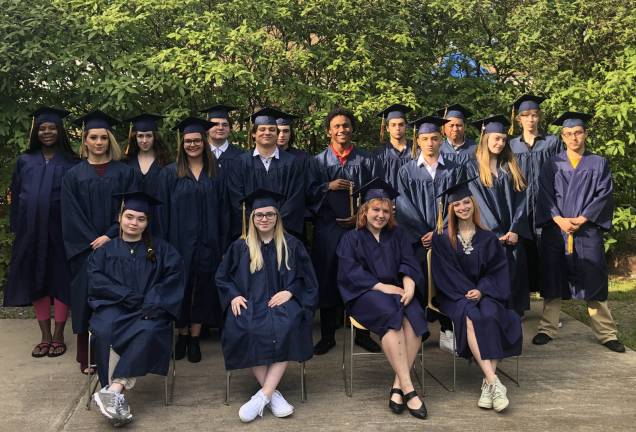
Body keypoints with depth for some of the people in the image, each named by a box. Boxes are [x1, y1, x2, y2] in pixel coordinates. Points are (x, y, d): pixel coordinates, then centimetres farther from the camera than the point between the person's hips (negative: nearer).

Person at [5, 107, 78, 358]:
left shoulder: (70, 163, 0)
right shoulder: (25, 161, 9)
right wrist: (16, 227, 5)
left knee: (60, 280, 2)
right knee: (36, 281, 7)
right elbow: (16, 196, 10)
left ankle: (58, 336, 13)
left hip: (60, 232, -3)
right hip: (31, 231, 3)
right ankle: (45, 337, 17)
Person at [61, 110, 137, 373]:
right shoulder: (74, 175, 5)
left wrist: (109, 236, -13)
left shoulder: (124, 172, 5)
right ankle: (87, 359, 11)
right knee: (87, 299, 2)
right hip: (85, 249, 0)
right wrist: (92, 242, -10)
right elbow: (71, 216, 0)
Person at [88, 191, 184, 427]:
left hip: (148, 310, 0)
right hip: (113, 307, 1)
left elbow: (174, 275, 1)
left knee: (149, 330, -35)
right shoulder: (105, 250, 15)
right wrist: (128, 296, -14)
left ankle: (113, 389, -38)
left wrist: (152, 302, -15)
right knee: (104, 331, -33)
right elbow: (96, 279, 1)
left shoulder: (161, 249, 14)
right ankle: (118, 397, -34)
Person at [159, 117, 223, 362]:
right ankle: (182, 335, 23)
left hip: (207, 241, 1)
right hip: (179, 240, -1)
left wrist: (220, 241, -3)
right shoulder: (170, 173, 3)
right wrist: (164, 241, -7)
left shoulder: (214, 172, 6)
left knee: (202, 288, 5)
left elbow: (220, 209, 4)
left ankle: (195, 339, 16)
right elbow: (164, 210, 0)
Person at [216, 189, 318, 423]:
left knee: (285, 328, -35)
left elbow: (306, 279, 9)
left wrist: (289, 292, -10)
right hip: (249, 304, 1)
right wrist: (234, 295, -3)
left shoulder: (292, 245, 9)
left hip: (281, 302, -1)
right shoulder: (240, 247, 12)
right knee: (242, 330, -33)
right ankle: (273, 394, -24)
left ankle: (263, 395, -31)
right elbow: (222, 277, 16)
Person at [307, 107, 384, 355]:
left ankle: (362, 333, 19)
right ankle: (327, 336, 17)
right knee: (328, 281, 5)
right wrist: (328, 186, -14)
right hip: (327, 230, 0)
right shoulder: (318, 161, 7)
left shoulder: (367, 160, 6)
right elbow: (308, 193, 2)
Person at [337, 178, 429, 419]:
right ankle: (408, 388, -35)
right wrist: (382, 287, -17)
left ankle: (398, 386, -29)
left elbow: (409, 265, 6)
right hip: (365, 294, -3)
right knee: (390, 314, -35)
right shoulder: (351, 239, 8)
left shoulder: (397, 235, 17)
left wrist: (409, 286, -16)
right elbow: (350, 273, -5)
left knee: (414, 315, -31)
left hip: (396, 291, 3)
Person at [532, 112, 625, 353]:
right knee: (553, 279, 2)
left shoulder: (599, 164, 9)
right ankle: (547, 329, 10)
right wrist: (559, 219, -14)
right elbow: (545, 195, 0)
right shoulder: (552, 165, 9)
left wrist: (581, 219, -12)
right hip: (555, 229, 0)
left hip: (588, 231, 0)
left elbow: (603, 195, 0)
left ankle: (606, 333, 9)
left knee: (593, 281, 0)